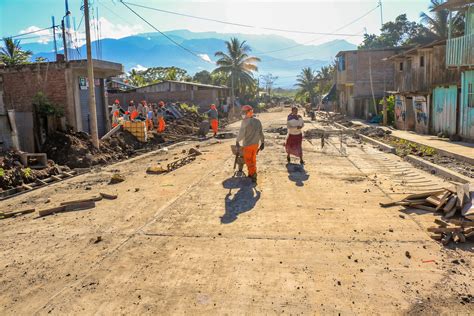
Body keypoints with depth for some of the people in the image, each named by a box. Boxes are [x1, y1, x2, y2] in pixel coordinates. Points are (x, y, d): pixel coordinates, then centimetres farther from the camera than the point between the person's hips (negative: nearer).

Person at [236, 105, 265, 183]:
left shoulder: (245, 122, -17)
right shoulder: (258, 121, 3)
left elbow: (241, 133, -14)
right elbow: (261, 133, 8)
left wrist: (237, 141, 1)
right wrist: (262, 143, 16)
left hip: (247, 144, -6)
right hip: (256, 144, 6)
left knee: (248, 160, 5)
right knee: (253, 159, 18)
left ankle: (253, 175, 2)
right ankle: (252, 173, 26)